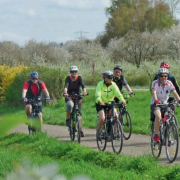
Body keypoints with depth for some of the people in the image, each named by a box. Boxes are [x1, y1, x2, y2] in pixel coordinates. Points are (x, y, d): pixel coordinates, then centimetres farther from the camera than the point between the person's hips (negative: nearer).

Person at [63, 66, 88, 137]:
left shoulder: (79, 78, -9)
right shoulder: (68, 78, -11)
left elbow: (83, 86, -23)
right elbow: (66, 86, -27)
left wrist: (84, 92, -44)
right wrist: (65, 93, -48)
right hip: (69, 96, -2)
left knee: (79, 113, -5)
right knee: (70, 104, -36)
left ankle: (81, 130, 3)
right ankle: (67, 119, -15)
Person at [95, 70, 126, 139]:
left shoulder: (113, 84, -7)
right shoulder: (100, 84, -15)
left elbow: (117, 93, -20)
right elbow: (97, 94, -29)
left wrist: (122, 100, -38)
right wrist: (99, 101, -49)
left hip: (110, 103, 3)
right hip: (101, 104, -3)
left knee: (115, 115, -21)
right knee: (102, 118, -24)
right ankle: (98, 130, 4)